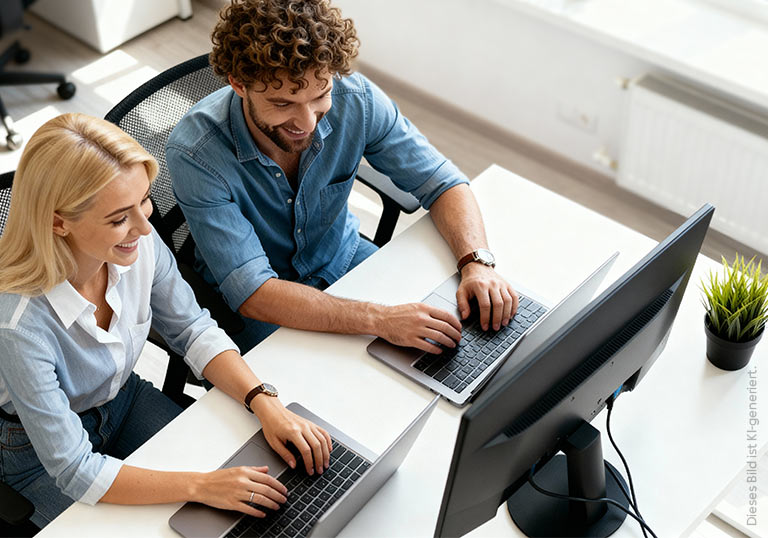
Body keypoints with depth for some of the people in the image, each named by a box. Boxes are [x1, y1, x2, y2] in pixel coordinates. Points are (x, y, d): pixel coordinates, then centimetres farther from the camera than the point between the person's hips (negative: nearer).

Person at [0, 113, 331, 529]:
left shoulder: (139, 243, -23)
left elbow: (193, 330, -7)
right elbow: (75, 471, -31)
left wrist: (264, 402, -21)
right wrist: (200, 486, -35)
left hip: (125, 400, 5)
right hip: (40, 455, -4)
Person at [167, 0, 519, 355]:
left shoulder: (355, 99, -22)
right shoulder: (195, 152, -32)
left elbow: (441, 182, -10)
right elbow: (252, 293, -35)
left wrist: (477, 263, -29)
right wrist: (380, 320, -44)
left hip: (342, 257, 4)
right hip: (251, 304, -3)